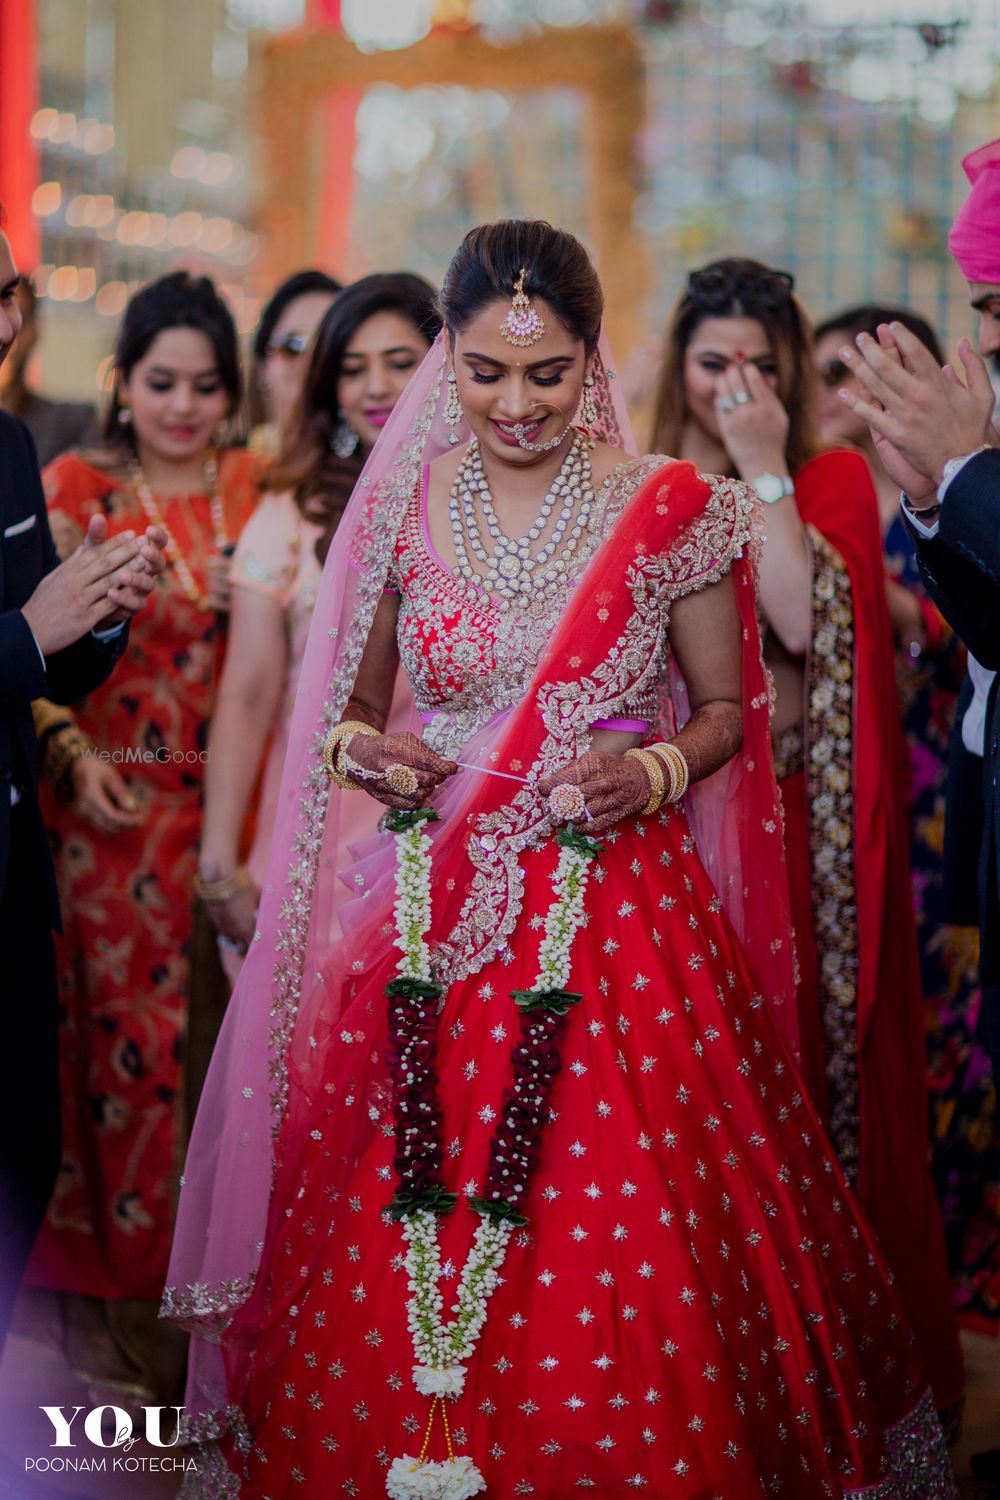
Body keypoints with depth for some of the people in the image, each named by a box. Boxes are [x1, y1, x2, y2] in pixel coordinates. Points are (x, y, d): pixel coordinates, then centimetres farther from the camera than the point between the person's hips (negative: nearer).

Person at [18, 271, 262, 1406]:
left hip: (230, 806, 2)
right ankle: (113, 1299, 16)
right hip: (112, 802, -2)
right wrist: (73, 755, -15)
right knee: (126, 1038, 2)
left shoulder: (256, 490, 6)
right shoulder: (76, 488, 0)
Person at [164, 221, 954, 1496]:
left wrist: (655, 771, -13)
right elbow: (355, 704, 16)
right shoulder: (403, 506, 5)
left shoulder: (671, 509, -2)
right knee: (388, 1280, 3)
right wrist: (357, 749, -5)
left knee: (627, 1271, -3)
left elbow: (725, 709, 6)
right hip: (435, 923, 2)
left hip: (623, 913, -2)